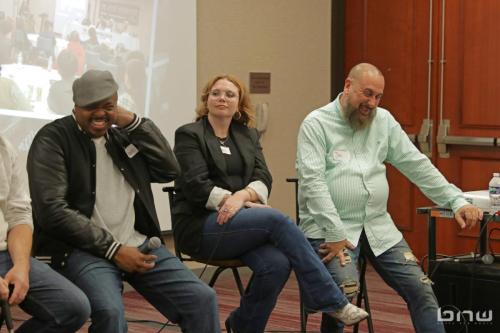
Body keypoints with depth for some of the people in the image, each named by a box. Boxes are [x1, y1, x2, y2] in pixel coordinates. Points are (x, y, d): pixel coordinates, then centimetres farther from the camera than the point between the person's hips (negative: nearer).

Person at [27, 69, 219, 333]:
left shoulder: (124, 134, 16)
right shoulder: (53, 139, -2)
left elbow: (169, 170, 8)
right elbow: (52, 210, -12)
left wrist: (134, 122, -2)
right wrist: (114, 250, -15)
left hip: (139, 244, 5)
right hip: (83, 250, -5)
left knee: (203, 299, -10)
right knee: (110, 311, -34)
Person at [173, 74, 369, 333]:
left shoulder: (248, 135, 18)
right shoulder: (188, 135, 2)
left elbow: (263, 179, 3)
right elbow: (196, 185, -10)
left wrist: (242, 196, -19)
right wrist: (232, 201, -19)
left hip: (240, 223, 5)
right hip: (201, 225, -5)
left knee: (277, 264, -28)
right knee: (276, 219, -28)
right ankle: (332, 301, -26)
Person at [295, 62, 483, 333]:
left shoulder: (383, 121, 11)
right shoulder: (316, 124, -5)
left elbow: (416, 165, 12)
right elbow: (313, 181, -15)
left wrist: (457, 201, 3)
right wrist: (335, 235, -23)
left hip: (378, 226, 6)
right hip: (330, 227, -5)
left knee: (421, 289, -5)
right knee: (345, 288, -29)